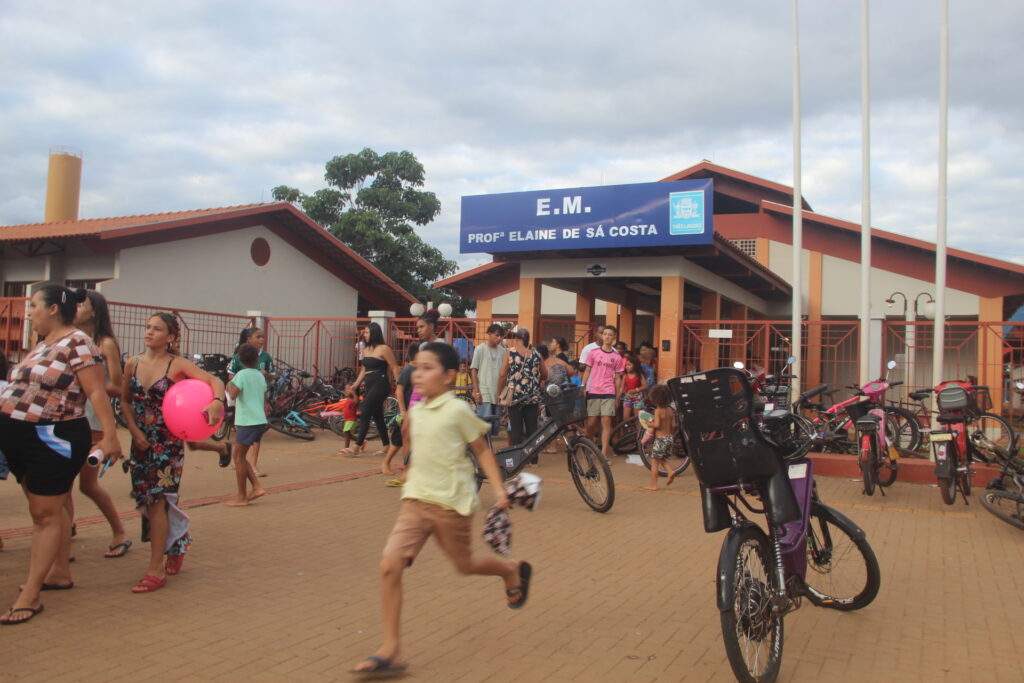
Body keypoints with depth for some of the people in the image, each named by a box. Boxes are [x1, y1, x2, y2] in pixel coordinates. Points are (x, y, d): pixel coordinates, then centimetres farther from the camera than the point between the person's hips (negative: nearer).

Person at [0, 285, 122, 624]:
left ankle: (30, 596, 2)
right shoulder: (43, 345, 14)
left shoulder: (78, 344, -14)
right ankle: (59, 572, 30)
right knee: (45, 510, 17)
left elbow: (97, 392, -20)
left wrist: (110, 436, -25)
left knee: (46, 513, -3)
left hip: (54, 439, -9)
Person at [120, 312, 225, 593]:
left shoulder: (177, 365, -9)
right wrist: (135, 431, -2)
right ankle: (177, 546, 33)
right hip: (142, 441, 5)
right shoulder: (133, 364, 4)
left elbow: (214, 381, -18)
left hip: (168, 441, -5)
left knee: (157, 500, -7)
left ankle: (156, 570, 0)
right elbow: (125, 401, 12)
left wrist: (217, 402, -39)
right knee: (145, 499, 10)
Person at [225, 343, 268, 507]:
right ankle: (257, 487, 11)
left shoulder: (242, 374, -7)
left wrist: (229, 385, -2)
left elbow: (233, 394, -21)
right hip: (260, 421, 7)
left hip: (247, 421, -7)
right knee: (238, 456, 17)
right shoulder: (260, 376, 14)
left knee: (239, 457, 1)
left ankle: (241, 498, 5)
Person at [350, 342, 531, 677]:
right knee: (390, 564, -11)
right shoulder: (415, 411, 7)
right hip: (416, 499, 5)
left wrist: (498, 487, -9)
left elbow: (482, 449, -5)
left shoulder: (457, 410, -12)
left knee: (464, 564, 13)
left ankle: (513, 570, 46)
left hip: (452, 502, -5)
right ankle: (390, 649, -3)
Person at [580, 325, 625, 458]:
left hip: (609, 393, 0)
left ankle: (604, 453, -5)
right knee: (591, 423, 4)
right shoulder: (593, 353, 3)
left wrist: (617, 397, 7)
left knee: (606, 421, -6)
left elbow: (617, 378, 8)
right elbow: (587, 371, 6)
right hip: (593, 392, 0)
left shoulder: (617, 357, 4)